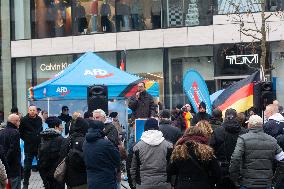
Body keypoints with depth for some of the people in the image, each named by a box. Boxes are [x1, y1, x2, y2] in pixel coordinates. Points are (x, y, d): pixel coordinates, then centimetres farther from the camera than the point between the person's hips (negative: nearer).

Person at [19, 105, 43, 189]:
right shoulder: (24, 120, -7)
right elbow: (20, 132, -1)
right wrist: (26, 139, -3)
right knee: (27, 166, 3)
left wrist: (40, 138, 8)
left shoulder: (39, 119, 5)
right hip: (28, 147, -3)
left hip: (39, 146, 3)